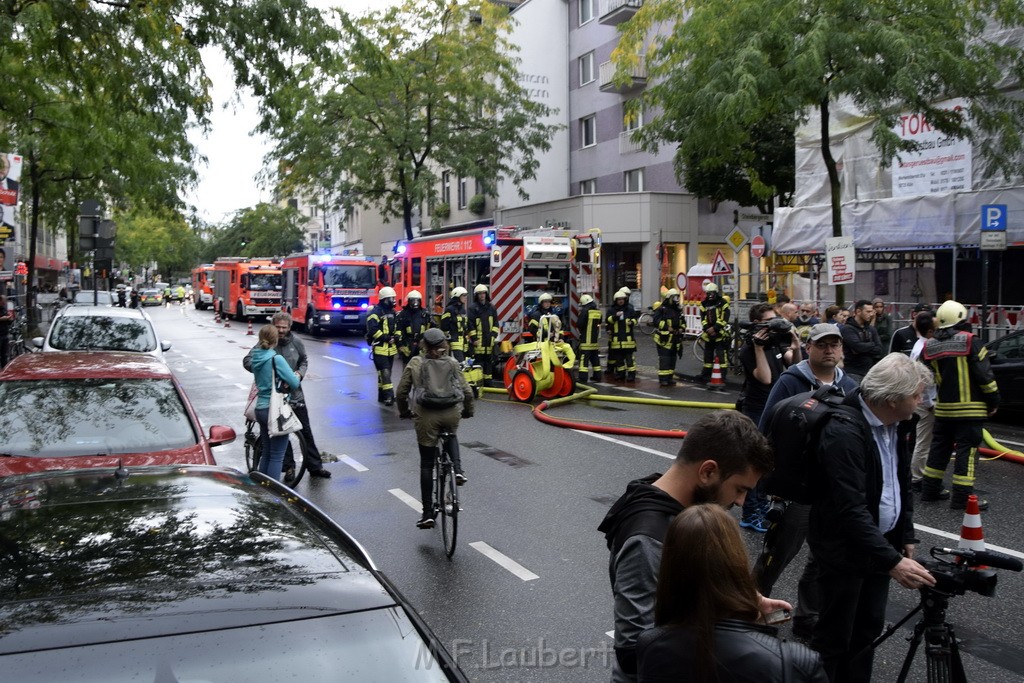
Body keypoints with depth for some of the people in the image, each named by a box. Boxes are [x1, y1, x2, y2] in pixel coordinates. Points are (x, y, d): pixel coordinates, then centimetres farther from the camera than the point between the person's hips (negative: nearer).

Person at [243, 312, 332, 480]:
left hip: (295, 393, 3)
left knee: (305, 431, 8)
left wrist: (300, 373, -4)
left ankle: (315, 466, 17)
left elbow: (304, 361, 16)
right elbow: (247, 361, -18)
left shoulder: (296, 342, 1)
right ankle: (289, 467, 20)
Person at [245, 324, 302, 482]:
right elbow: (294, 383, -14)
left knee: (266, 453, 19)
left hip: (260, 408, 8)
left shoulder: (255, 358, 5)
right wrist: (297, 376, 7)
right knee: (277, 456, -1)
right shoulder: (276, 359, -17)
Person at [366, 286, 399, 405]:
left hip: (391, 348, 8)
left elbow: (397, 326, 21)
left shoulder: (392, 312, 15)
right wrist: (385, 337, -21)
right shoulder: (376, 312, -13)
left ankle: (382, 396, 22)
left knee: (386, 373, 13)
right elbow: (372, 329, -21)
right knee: (384, 373, -12)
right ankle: (388, 396, -15)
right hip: (380, 347, -8)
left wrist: (396, 336, 1)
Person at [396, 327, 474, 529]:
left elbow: (402, 391, 6)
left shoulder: (415, 363, 5)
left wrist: (404, 411, 23)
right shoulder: (452, 363, 7)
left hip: (426, 416, -1)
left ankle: (428, 513, 10)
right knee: (451, 436, 37)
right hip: (452, 414, 1)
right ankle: (458, 470, 10)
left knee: (426, 465, 9)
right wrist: (468, 411, 23)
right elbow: (467, 391, 5)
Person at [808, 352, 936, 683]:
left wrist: (905, 537, 12)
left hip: (880, 541, 8)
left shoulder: (895, 424, 2)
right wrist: (892, 561, -32)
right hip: (844, 548, -8)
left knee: (868, 629, 16)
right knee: (835, 636, 3)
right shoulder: (845, 431, -26)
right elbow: (851, 508, -30)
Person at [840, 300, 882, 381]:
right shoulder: (847, 329, -8)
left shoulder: (871, 329, 12)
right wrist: (872, 344, -3)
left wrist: (863, 350, -11)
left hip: (870, 371, 6)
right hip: (853, 372, -6)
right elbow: (858, 346, -21)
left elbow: (879, 350, 3)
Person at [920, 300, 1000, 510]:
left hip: (943, 408, 5)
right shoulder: (971, 342, -11)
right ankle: (961, 497, -2)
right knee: (966, 450, -1)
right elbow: (984, 375, -12)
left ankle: (930, 490, 21)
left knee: (939, 447, 15)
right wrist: (993, 401, -3)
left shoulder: (929, 346, 4)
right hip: (969, 409, -5)